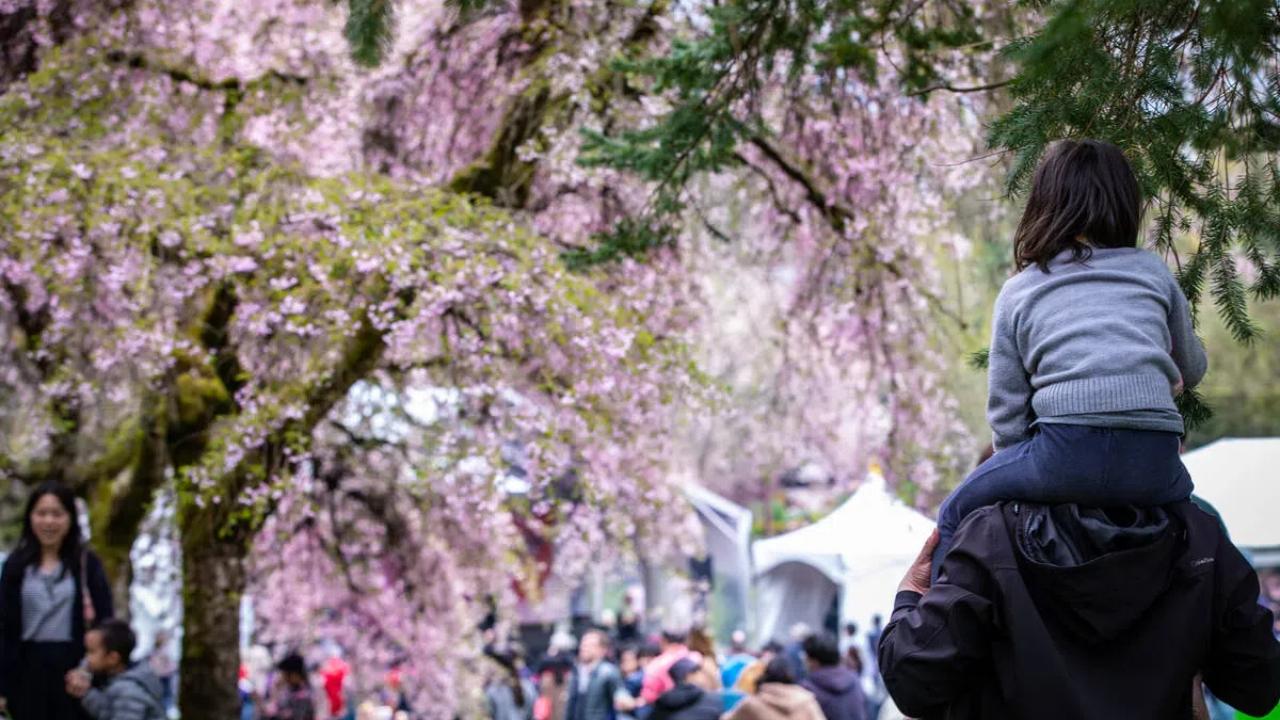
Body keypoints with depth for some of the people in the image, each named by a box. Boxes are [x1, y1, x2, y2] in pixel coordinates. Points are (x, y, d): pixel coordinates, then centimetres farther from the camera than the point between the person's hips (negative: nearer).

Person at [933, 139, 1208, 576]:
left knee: (958, 515, 23)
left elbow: (1006, 414, 9)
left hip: (1068, 452, -2)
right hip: (1155, 465, 2)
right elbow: (1191, 371, 34)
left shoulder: (1017, 293, 14)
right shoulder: (1154, 272, 19)